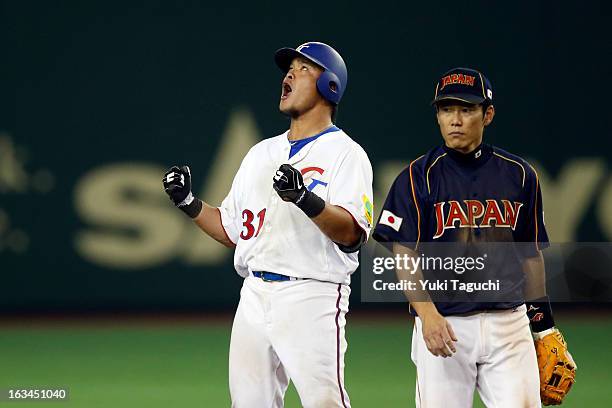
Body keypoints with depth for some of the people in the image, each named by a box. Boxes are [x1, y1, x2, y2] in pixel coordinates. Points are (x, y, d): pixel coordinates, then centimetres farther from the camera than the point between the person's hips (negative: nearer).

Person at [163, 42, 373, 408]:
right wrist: (189, 203, 10)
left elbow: (352, 233, -15)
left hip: (311, 297, -7)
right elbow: (233, 230, 23)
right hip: (255, 295, 7)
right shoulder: (261, 153, 21)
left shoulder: (345, 153, -2)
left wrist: (307, 199, -29)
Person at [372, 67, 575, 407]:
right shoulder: (419, 177, 0)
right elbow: (404, 255, -6)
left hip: (510, 325, 2)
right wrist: (427, 313, -21)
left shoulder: (519, 175, 10)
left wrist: (544, 324, 16)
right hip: (442, 325, -2)